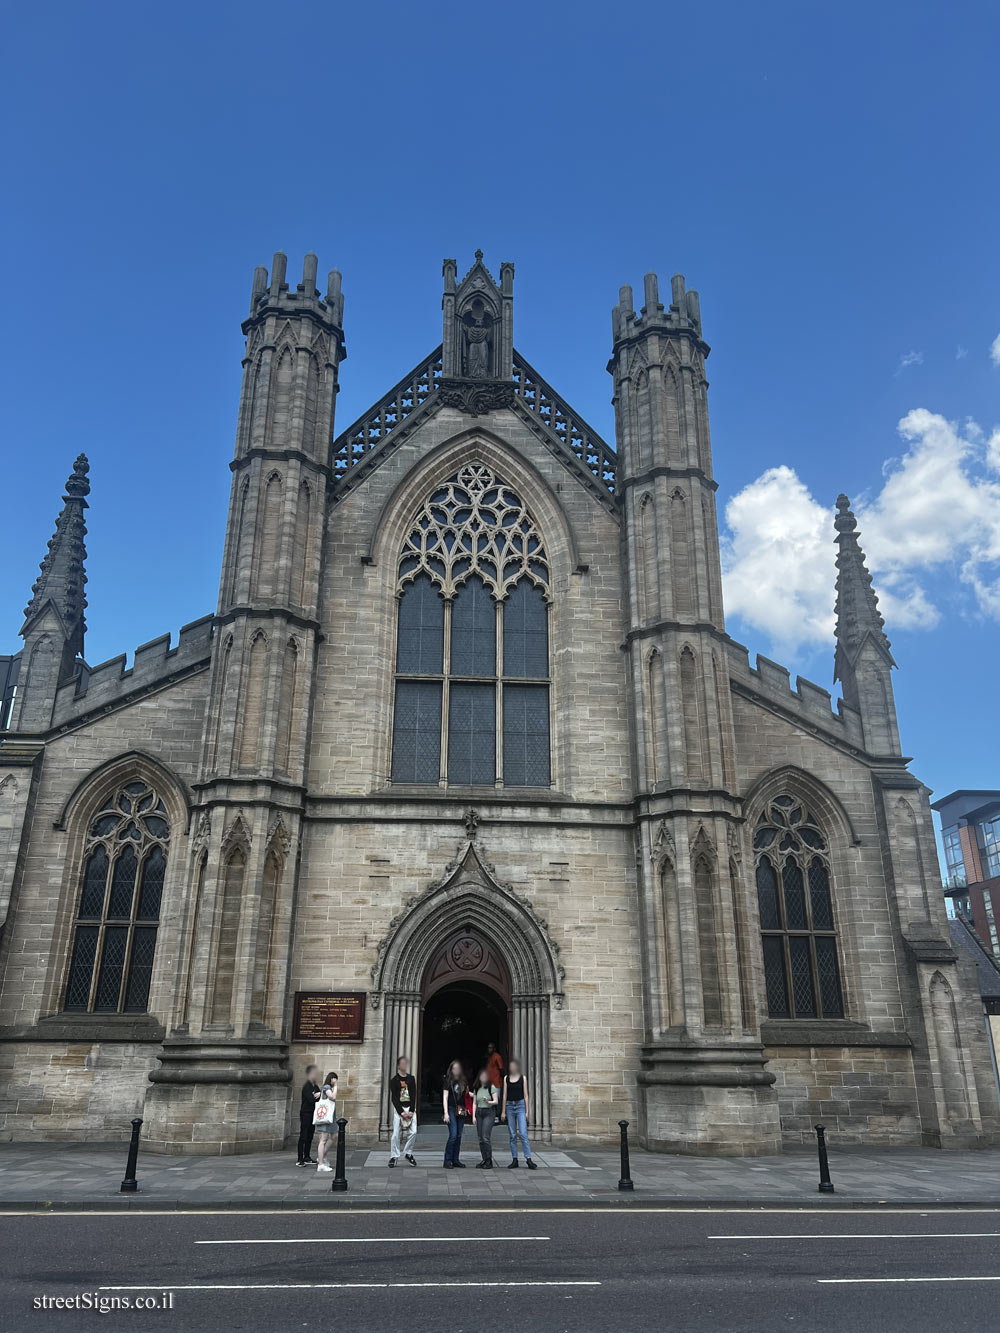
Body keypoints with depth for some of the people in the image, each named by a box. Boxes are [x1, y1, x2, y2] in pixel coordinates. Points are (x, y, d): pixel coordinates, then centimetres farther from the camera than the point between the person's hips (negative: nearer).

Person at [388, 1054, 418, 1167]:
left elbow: (414, 1095, 5)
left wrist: (411, 1111, -7)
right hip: (398, 1108, -2)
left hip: (410, 1108, 3)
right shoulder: (394, 1080, 1)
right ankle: (394, 1156, 4)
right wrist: (401, 1112, -13)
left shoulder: (411, 1079, 10)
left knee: (413, 1132, -6)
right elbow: (394, 1098, -5)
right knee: (396, 1133, -6)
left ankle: (408, 1153, 11)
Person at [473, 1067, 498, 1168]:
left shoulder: (491, 1087, -2)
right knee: (481, 1139, 4)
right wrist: (474, 1116, 6)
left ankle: (489, 1162, -8)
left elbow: (496, 1101, -6)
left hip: (489, 1112, -5)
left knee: (486, 1137, -13)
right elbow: (475, 1103, 13)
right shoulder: (477, 1089, 12)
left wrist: (488, 1102, -24)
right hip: (479, 1112, 5)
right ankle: (484, 1160, 11)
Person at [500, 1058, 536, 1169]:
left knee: (523, 1133, -11)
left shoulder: (523, 1078, 3)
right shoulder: (506, 1078, 9)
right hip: (510, 1106, 3)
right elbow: (504, 1096, 9)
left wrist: (527, 1111, -2)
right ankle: (514, 1159, 11)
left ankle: (528, 1159, -10)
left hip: (520, 1105, -3)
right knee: (512, 1135, 5)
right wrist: (503, 1111, 5)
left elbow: (525, 1095, 2)